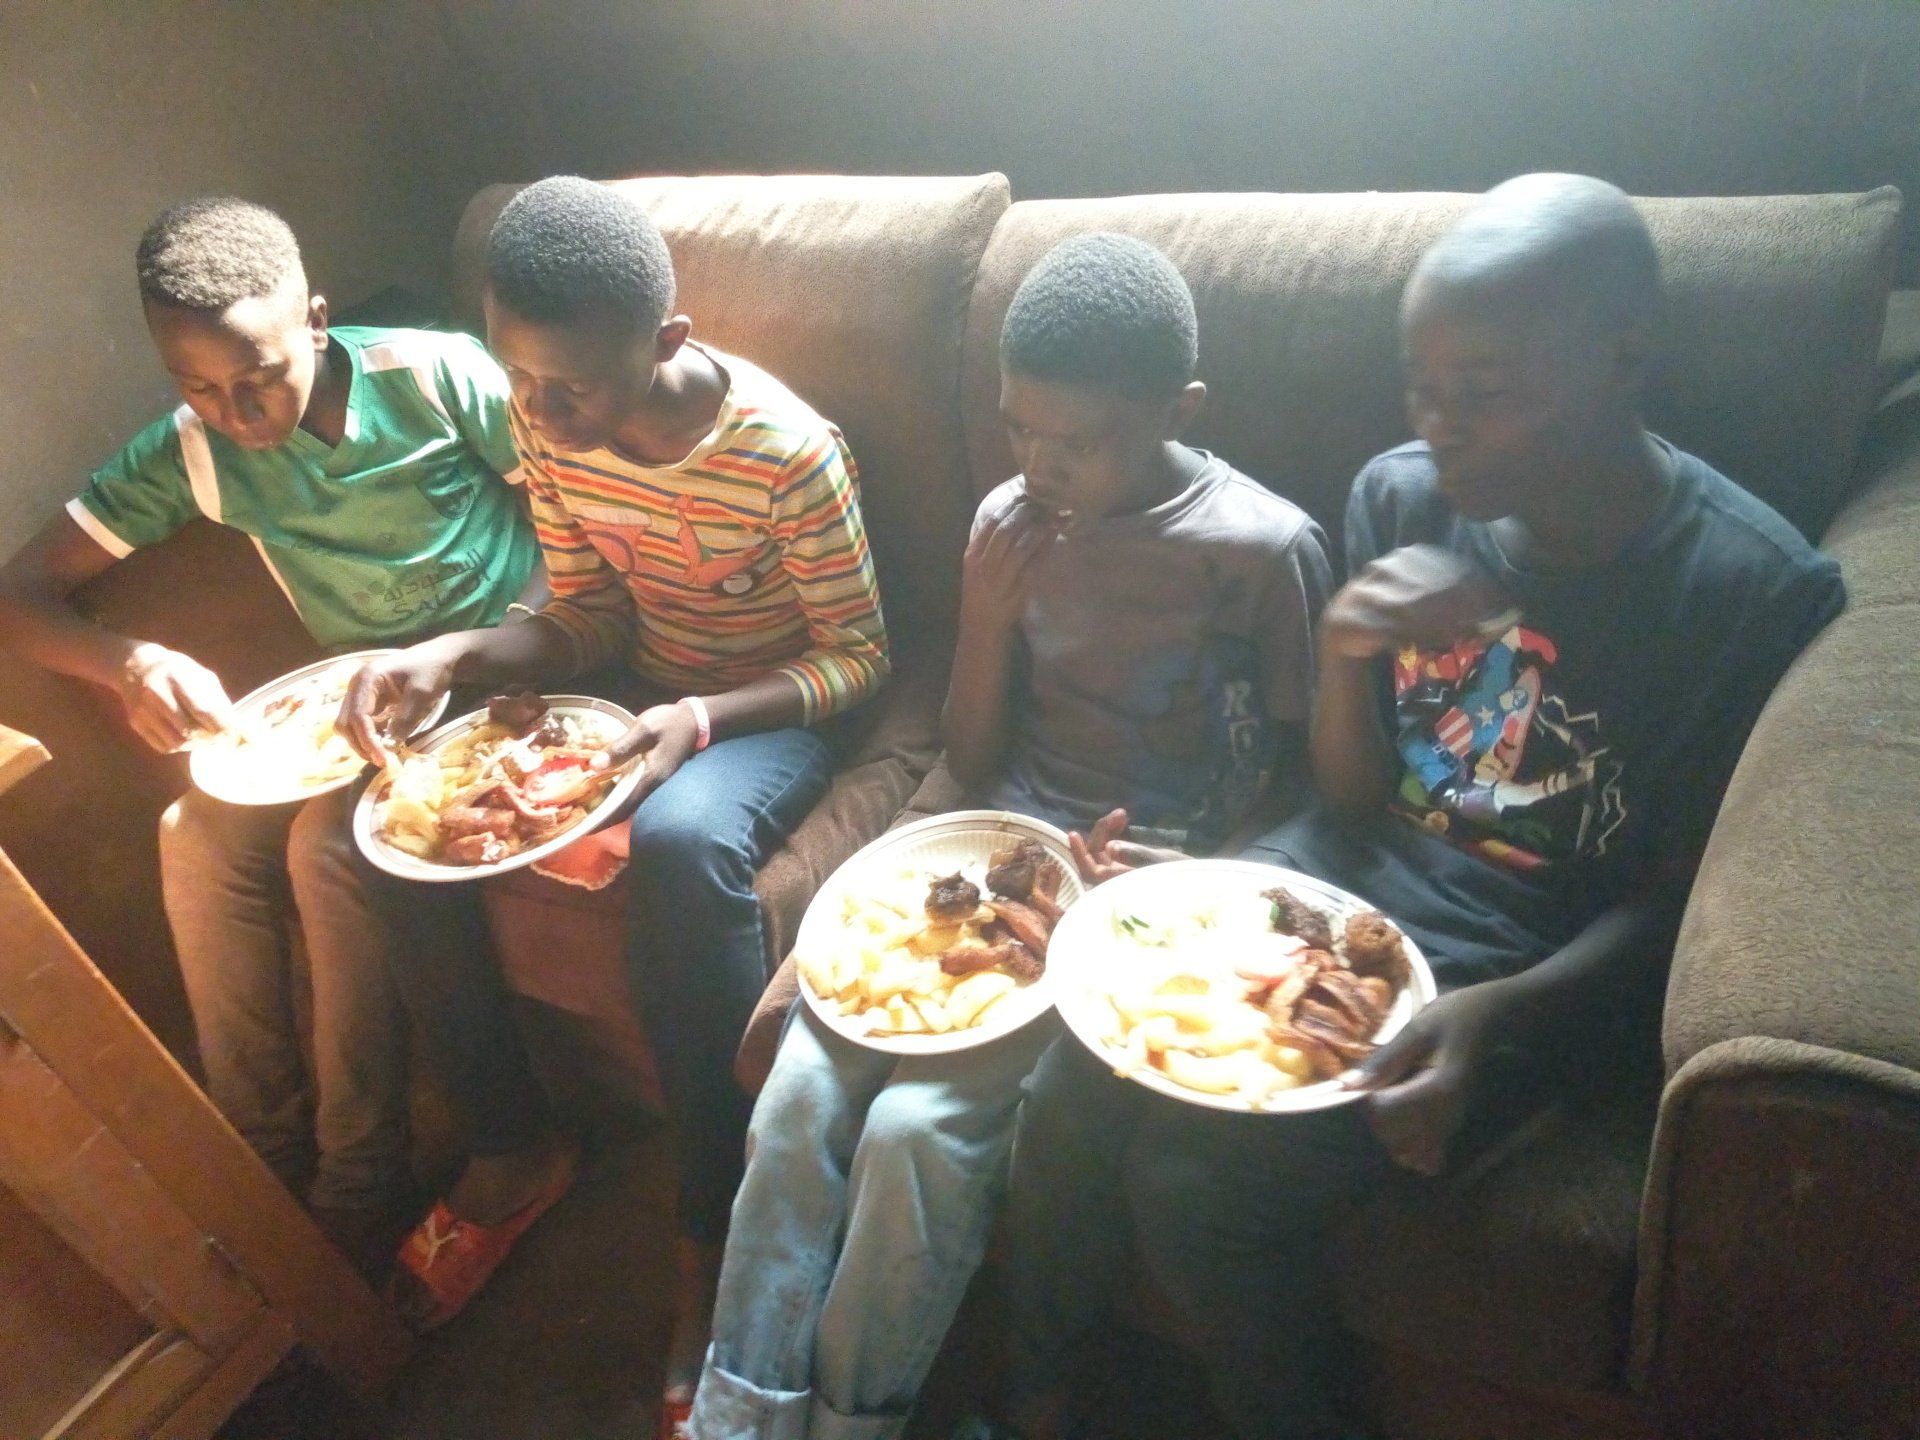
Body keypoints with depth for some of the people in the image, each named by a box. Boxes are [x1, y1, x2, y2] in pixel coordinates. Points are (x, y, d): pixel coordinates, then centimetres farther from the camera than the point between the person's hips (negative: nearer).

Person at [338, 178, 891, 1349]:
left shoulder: (787, 453, -24)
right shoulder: (547, 430, -7)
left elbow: (860, 654, -14)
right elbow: (590, 617, 2)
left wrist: (705, 717, -30)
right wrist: (454, 654, -17)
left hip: (767, 711, -6)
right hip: (634, 689, 6)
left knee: (682, 838, -38)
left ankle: (718, 1227, -18)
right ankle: (513, 1145, 7)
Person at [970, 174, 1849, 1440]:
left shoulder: (1763, 594, -13)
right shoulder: (1401, 496, -2)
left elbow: (1671, 898, -7)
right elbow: (1352, 801, 4)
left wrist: (1499, 1013, -24)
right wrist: (1347, 657, -17)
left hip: (1521, 967, -4)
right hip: (1353, 878, 4)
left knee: (1200, 1185, -22)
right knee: (1071, 1101, -17)